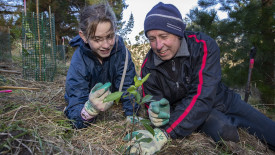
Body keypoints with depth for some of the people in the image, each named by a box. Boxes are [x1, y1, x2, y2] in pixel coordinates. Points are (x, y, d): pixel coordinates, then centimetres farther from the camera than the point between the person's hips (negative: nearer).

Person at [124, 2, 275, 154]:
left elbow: (202, 96, -35)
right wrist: (160, 114, -36)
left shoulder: (204, 46, -25)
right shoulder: (148, 67, -15)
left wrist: (164, 134, -43)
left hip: (223, 101, 0)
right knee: (223, 130, -30)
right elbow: (154, 102, -10)